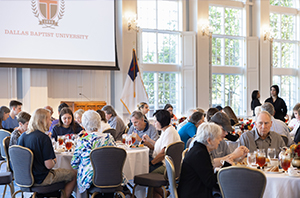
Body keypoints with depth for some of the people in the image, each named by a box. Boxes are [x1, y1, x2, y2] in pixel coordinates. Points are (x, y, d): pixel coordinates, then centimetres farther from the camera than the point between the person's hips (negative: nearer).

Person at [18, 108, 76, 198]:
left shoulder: (22, 136, 0)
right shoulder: (44, 138, -21)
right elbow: (49, 165, -22)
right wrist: (54, 161, 0)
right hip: (40, 179, -8)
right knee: (73, 174, 6)